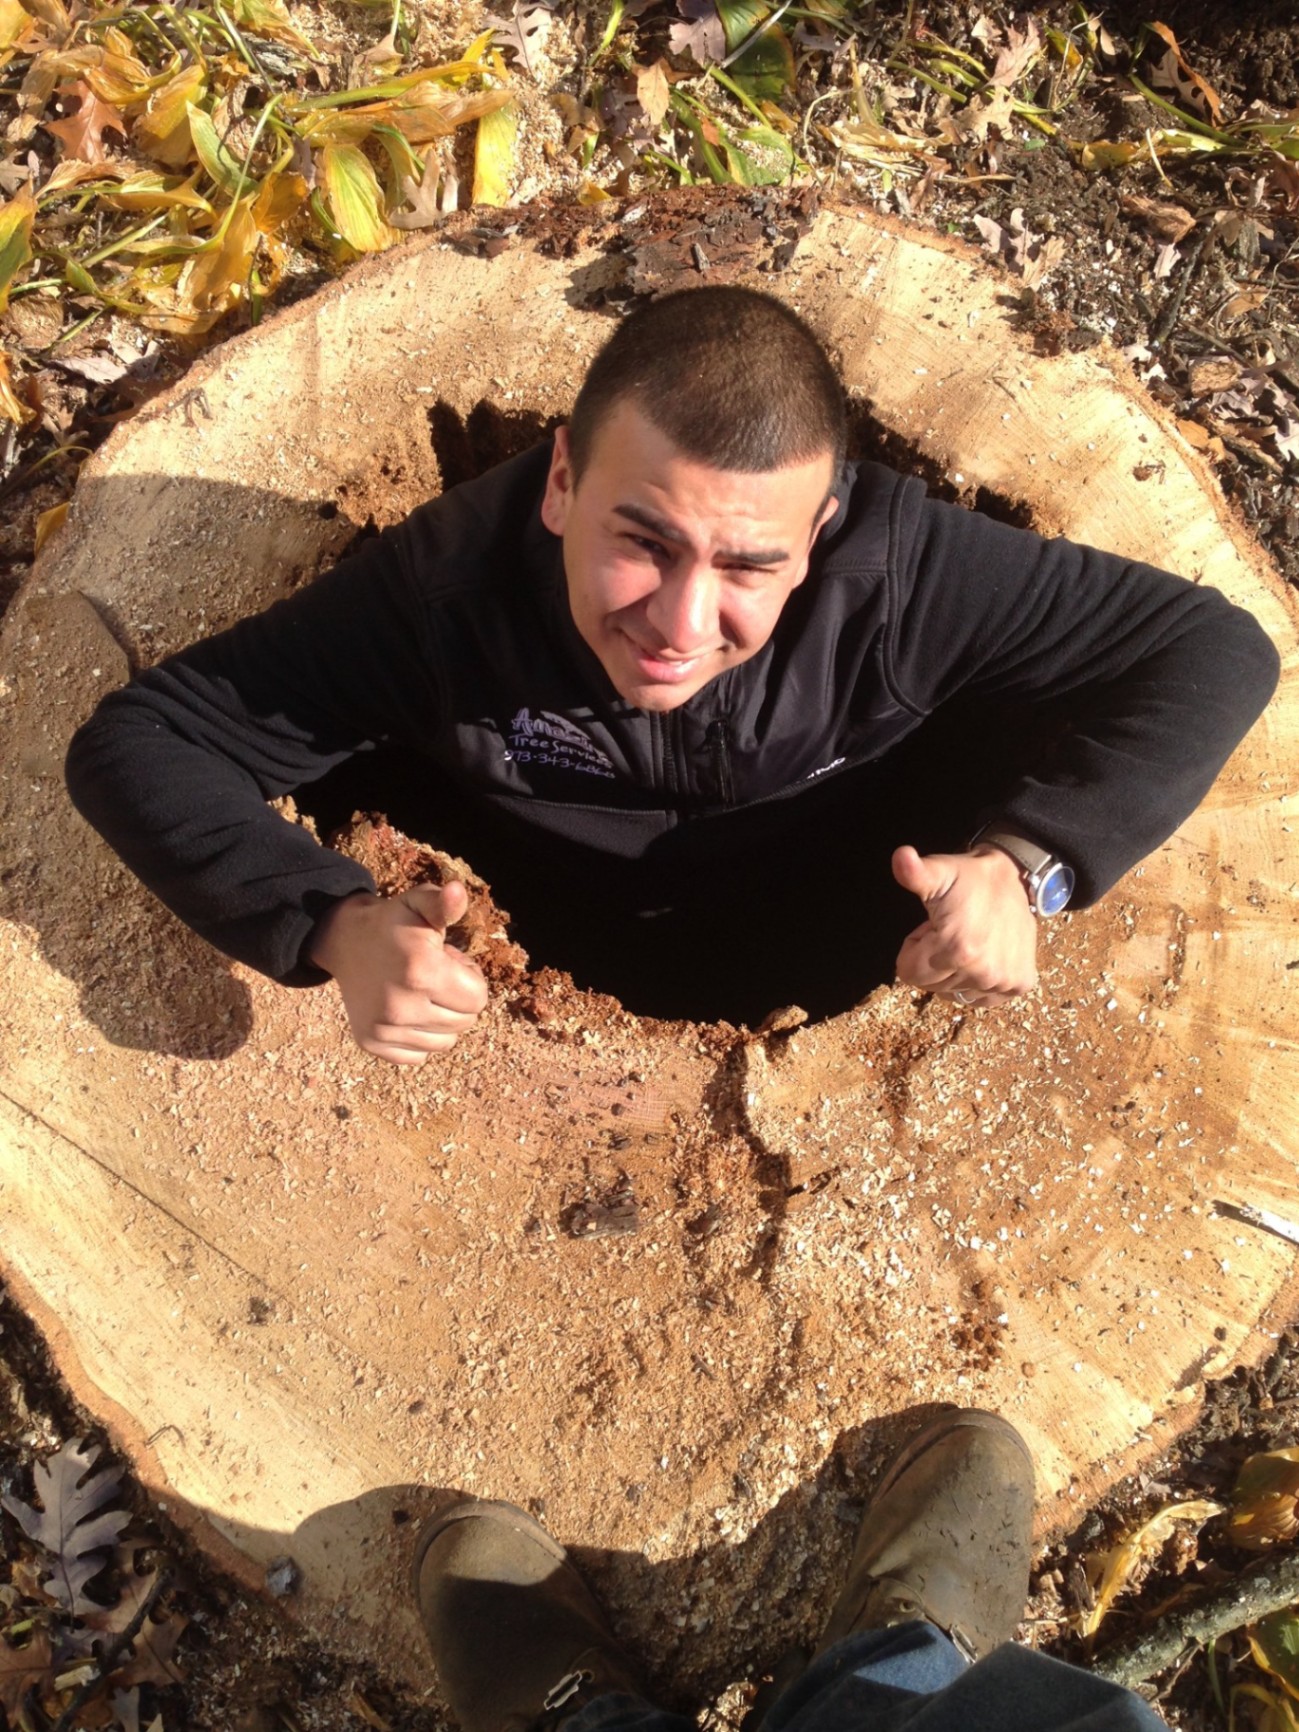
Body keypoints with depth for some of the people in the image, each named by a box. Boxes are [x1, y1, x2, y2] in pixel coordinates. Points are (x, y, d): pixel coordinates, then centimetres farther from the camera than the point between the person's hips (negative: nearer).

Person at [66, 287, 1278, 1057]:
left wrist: (1027, 862, -38)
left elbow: (1212, 649, -21)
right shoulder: (449, 584, -30)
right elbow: (134, 744, -25)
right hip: (545, 1006, 0)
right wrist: (335, 927, -42)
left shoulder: (893, 568, -30)